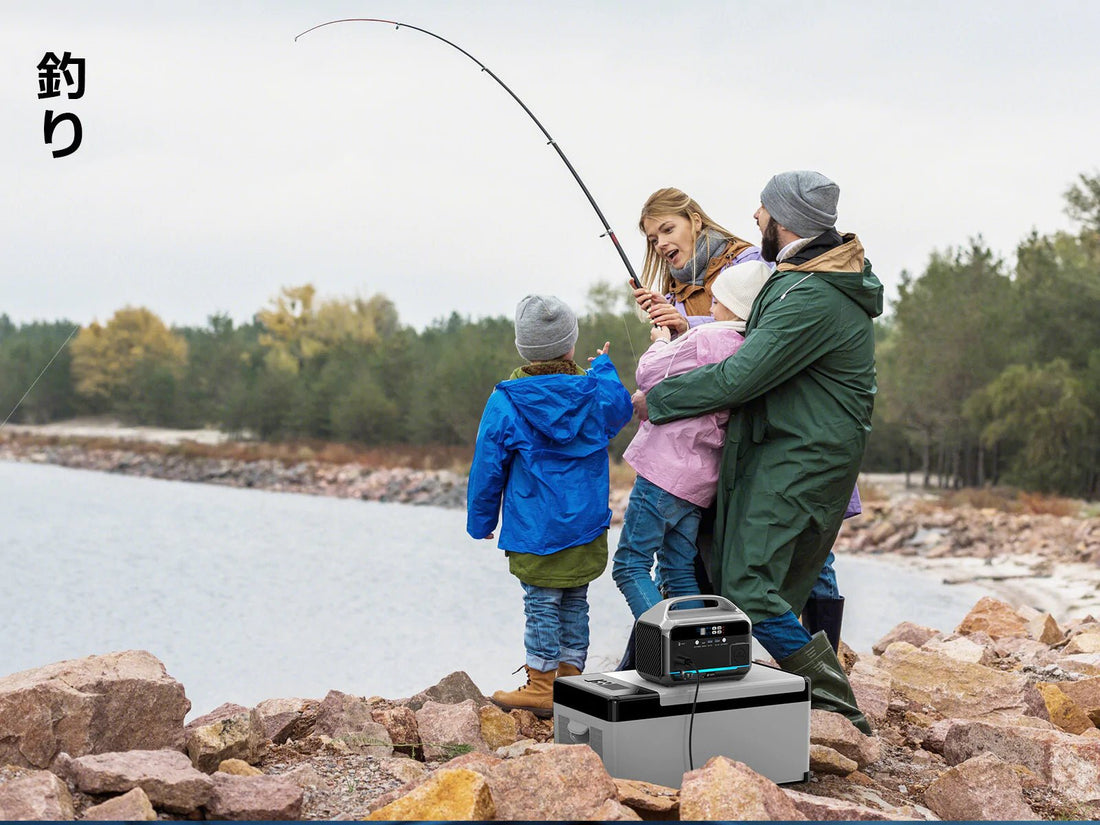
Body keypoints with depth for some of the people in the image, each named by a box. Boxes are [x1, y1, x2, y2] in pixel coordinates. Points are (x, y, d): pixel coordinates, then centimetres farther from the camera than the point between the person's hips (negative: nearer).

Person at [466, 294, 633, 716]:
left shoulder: (505, 402, -10)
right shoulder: (595, 394, -2)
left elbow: (488, 468, -4)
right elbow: (622, 408, 23)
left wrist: (481, 522, 7)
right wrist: (604, 367, 39)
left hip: (534, 527, -3)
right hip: (586, 523, 3)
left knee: (541, 602, 2)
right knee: (575, 602, 12)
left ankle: (540, 686, 5)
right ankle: (570, 680, 18)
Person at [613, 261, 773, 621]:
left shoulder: (707, 338, -14)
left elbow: (648, 374, -7)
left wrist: (661, 342, 12)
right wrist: (676, 337, 20)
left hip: (666, 467, -8)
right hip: (701, 479, 8)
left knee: (629, 566, -3)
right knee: (680, 573, 14)